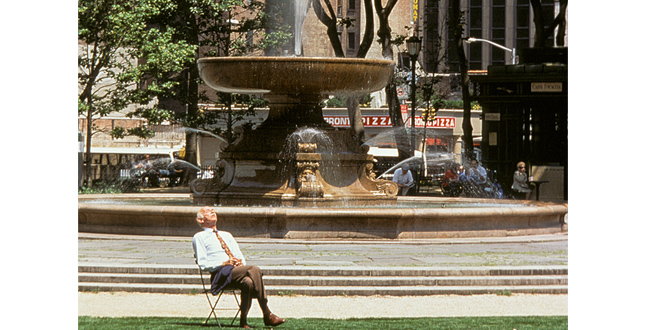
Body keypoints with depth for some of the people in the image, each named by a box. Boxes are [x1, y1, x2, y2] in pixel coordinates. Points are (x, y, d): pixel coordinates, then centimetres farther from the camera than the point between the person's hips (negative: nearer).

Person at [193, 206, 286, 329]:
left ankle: (243, 322, -27)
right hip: (220, 274, -5)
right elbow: (202, 263, 1)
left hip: (238, 269, 5)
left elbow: (240, 256, 25)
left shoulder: (227, 235, 32)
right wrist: (224, 263, -12)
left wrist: (241, 263, -1)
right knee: (255, 270, -31)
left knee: (248, 283, -34)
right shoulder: (199, 237, 14)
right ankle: (267, 315, -31)